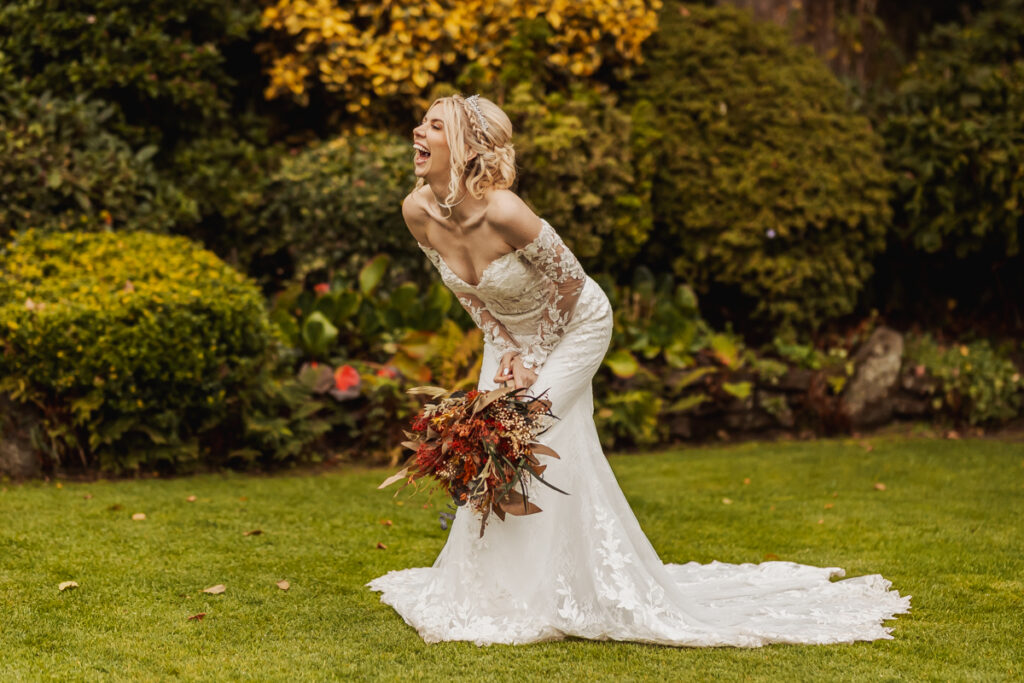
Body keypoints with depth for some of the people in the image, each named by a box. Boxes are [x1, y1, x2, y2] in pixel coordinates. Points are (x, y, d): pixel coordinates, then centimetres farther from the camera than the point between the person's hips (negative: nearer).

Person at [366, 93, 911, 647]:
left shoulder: (503, 213, -37)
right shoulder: (418, 212, -18)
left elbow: (568, 285, -23)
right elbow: (468, 292, -1)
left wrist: (531, 363, -16)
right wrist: (505, 351, -7)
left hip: (573, 326, -6)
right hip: (509, 331, 7)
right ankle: (491, 585, 21)